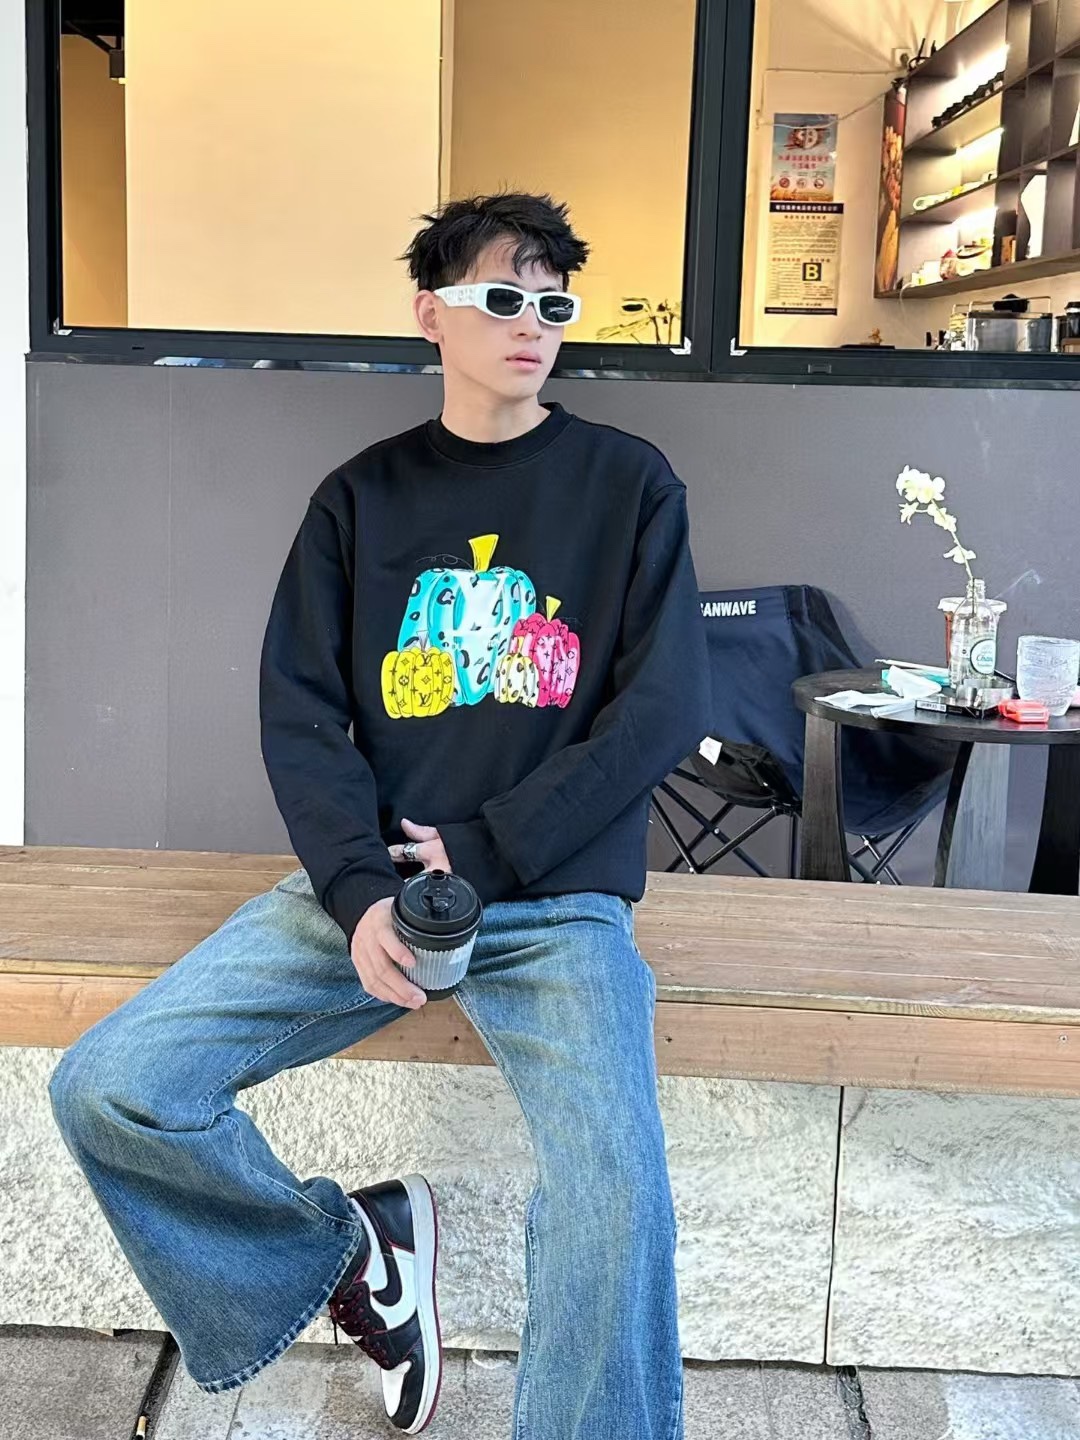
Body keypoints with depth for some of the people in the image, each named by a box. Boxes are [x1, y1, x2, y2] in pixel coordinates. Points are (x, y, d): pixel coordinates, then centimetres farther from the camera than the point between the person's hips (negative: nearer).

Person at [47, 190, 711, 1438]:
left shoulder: (628, 484, 5)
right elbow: (299, 717, 4)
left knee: (615, 1204, -29)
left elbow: (665, 710, -3)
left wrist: (482, 852, -11)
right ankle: (347, 1244, 12)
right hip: (366, 883, 3)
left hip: (557, 900, -3)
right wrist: (363, 891, -13)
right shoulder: (363, 496, 12)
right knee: (105, 1091, -11)